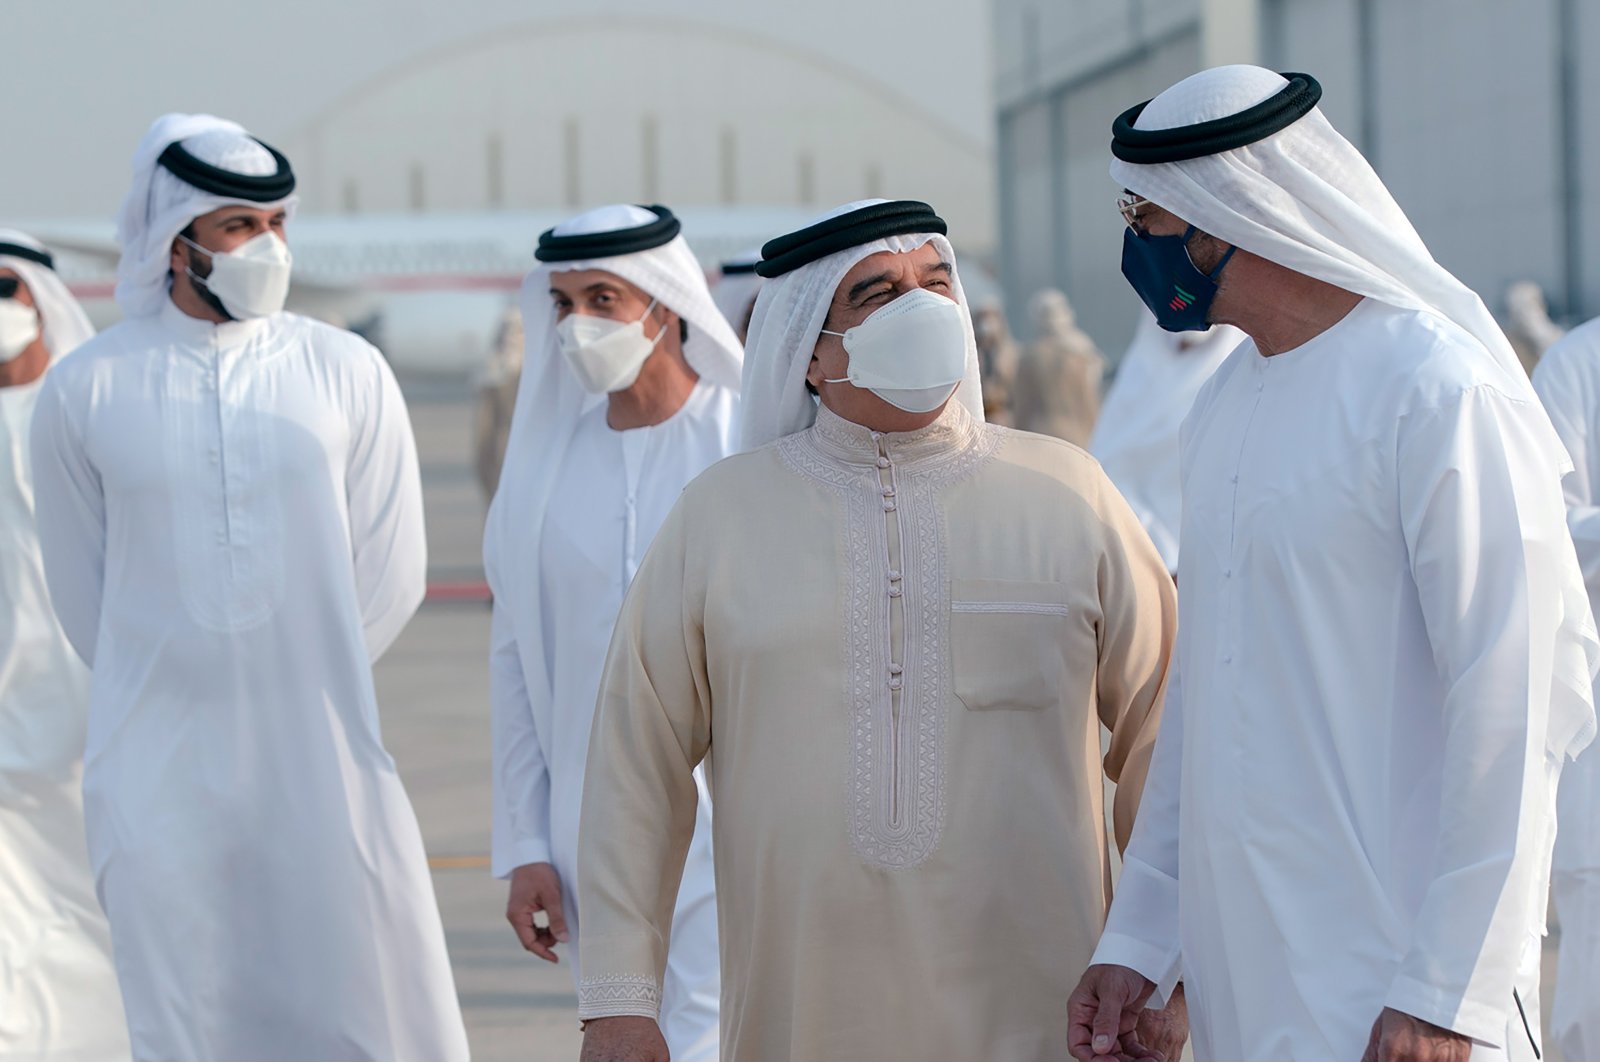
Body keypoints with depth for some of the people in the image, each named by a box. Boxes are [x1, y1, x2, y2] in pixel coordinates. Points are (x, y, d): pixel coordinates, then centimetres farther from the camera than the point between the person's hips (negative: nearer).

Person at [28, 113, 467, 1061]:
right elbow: (83, 593, 9)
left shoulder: (347, 375, 1)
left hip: (323, 767, 0)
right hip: (161, 774, 0)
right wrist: (176, 691, 11)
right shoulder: (85, 393, 1)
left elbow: (392, 574, 6)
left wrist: (308, 687, 9)